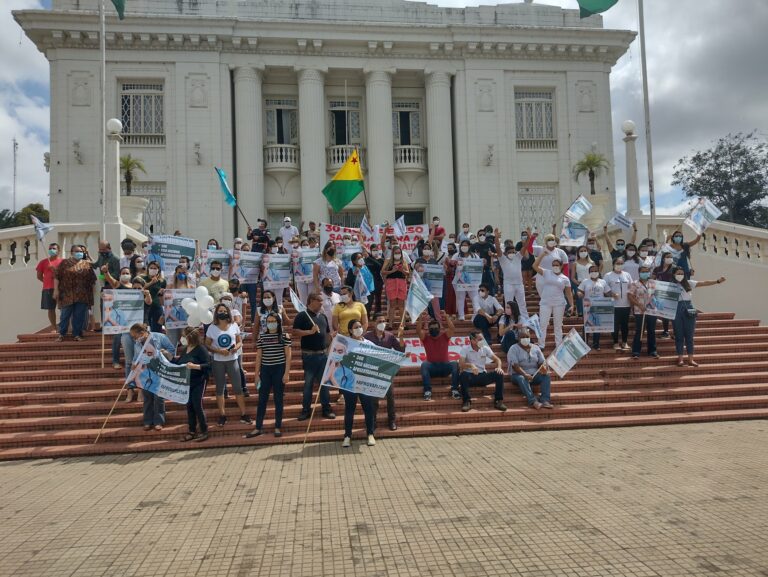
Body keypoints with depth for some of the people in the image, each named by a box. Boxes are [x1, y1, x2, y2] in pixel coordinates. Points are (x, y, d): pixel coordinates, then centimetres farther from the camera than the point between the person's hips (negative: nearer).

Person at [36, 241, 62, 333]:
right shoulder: (44, 262, 9)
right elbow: (39, 276, 12)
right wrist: (48, 281, 2)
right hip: (48, 288, 2)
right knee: (51, 308, 5)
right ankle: (54, 328, 12)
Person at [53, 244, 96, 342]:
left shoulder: (87, 264, 9)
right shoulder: (64, 263, 4)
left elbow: (92, 279, 10)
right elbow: (56, 276, 0)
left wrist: (91, 291, 6)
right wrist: (56, 290, -7)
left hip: (82, 295, 2)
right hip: (67, 294, -1)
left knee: (79, 316, 4)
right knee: (65, 315, 3)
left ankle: (77, 334, 13)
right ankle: (61, 334, 13)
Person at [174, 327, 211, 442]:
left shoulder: (201, 349, -15)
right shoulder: (184, 349, 7)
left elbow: (208, 365, -20)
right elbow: (178, 363, 15)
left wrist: (195, 366, -31)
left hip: (198, 383, -7)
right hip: (187, 383, 7)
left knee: (197, 406, -6)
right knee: (189, 406, 10)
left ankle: (204, 431, 5)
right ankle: (192, 431, 20)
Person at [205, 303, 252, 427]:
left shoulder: (234, 326, 1)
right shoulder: (212, 328, -3)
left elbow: (240, 341, 8)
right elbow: (207, 345, -1)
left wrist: (237, 347, -14)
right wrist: (219, 350, -17)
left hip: (232, 360, 1)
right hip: (218, 362, -1)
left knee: (238, 387, 1)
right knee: (220, 388, 8)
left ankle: (243, 415, 9)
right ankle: (222, 415, 17)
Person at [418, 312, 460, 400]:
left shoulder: (445, 336, 5)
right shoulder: (425, 337, 5)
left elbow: (453, 329, -15)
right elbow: (419, 330, -16)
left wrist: (446, 317, -29)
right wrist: (422, 320, -33)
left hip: (445, 366, 0)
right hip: (432, 367, 0)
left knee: (455, 363, -29)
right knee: (424, 364, -32)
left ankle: (454, 390, -28)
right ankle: (427, 392, -37)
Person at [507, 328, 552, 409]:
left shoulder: (535, 348, 14)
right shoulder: (514, 349, -1)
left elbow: (542, 362, 9)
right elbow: (515, 365, -13)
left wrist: (544, 368, -17)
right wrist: (525, 374, -29)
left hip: (534, 375, 4)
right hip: (519, 374, -4)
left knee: (546, 376, -25)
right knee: (521, 378, -37)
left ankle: (545, 400, -37)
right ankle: (533, 401, -50)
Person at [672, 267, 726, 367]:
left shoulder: (688, 283, 9)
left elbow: (703, 283, 0)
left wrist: (717, 281, -11)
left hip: (688, 309, 2)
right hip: (676, 310, -2)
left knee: (689, 335, 5)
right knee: (679, 335, 3)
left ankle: (691, 359, 9)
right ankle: (680, 359, 8)